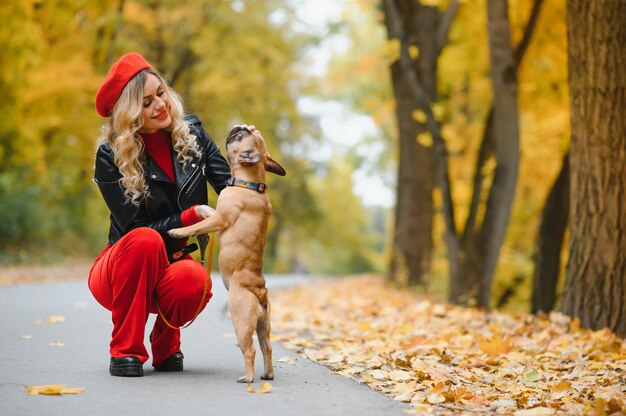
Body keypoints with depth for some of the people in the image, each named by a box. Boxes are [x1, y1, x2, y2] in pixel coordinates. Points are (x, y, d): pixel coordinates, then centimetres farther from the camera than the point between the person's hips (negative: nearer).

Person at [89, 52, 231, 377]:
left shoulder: (191, 134, -1)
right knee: (145, 240, -37)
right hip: (122, 273, -2)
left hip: (175, 263, 2)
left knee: (194, 278, -35)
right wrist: (192, 216, -24)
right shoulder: (111, 157, -12)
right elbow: (136, 227, -14)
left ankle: (165, 343, -1)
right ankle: (125, 350, -20)